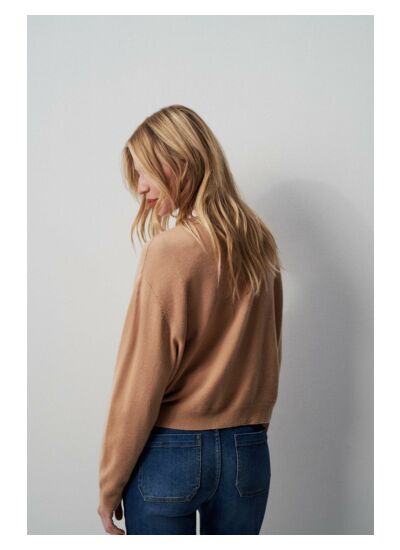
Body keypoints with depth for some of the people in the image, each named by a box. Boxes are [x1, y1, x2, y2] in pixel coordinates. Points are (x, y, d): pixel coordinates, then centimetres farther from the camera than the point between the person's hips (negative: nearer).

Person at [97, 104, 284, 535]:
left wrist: (109, 484, -4)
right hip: (248, 454, 5)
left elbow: (141, 380, -13)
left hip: (168, 454, -5)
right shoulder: (260, 246, 2)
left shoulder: (168, 252, -16)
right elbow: (267, 356, 10)